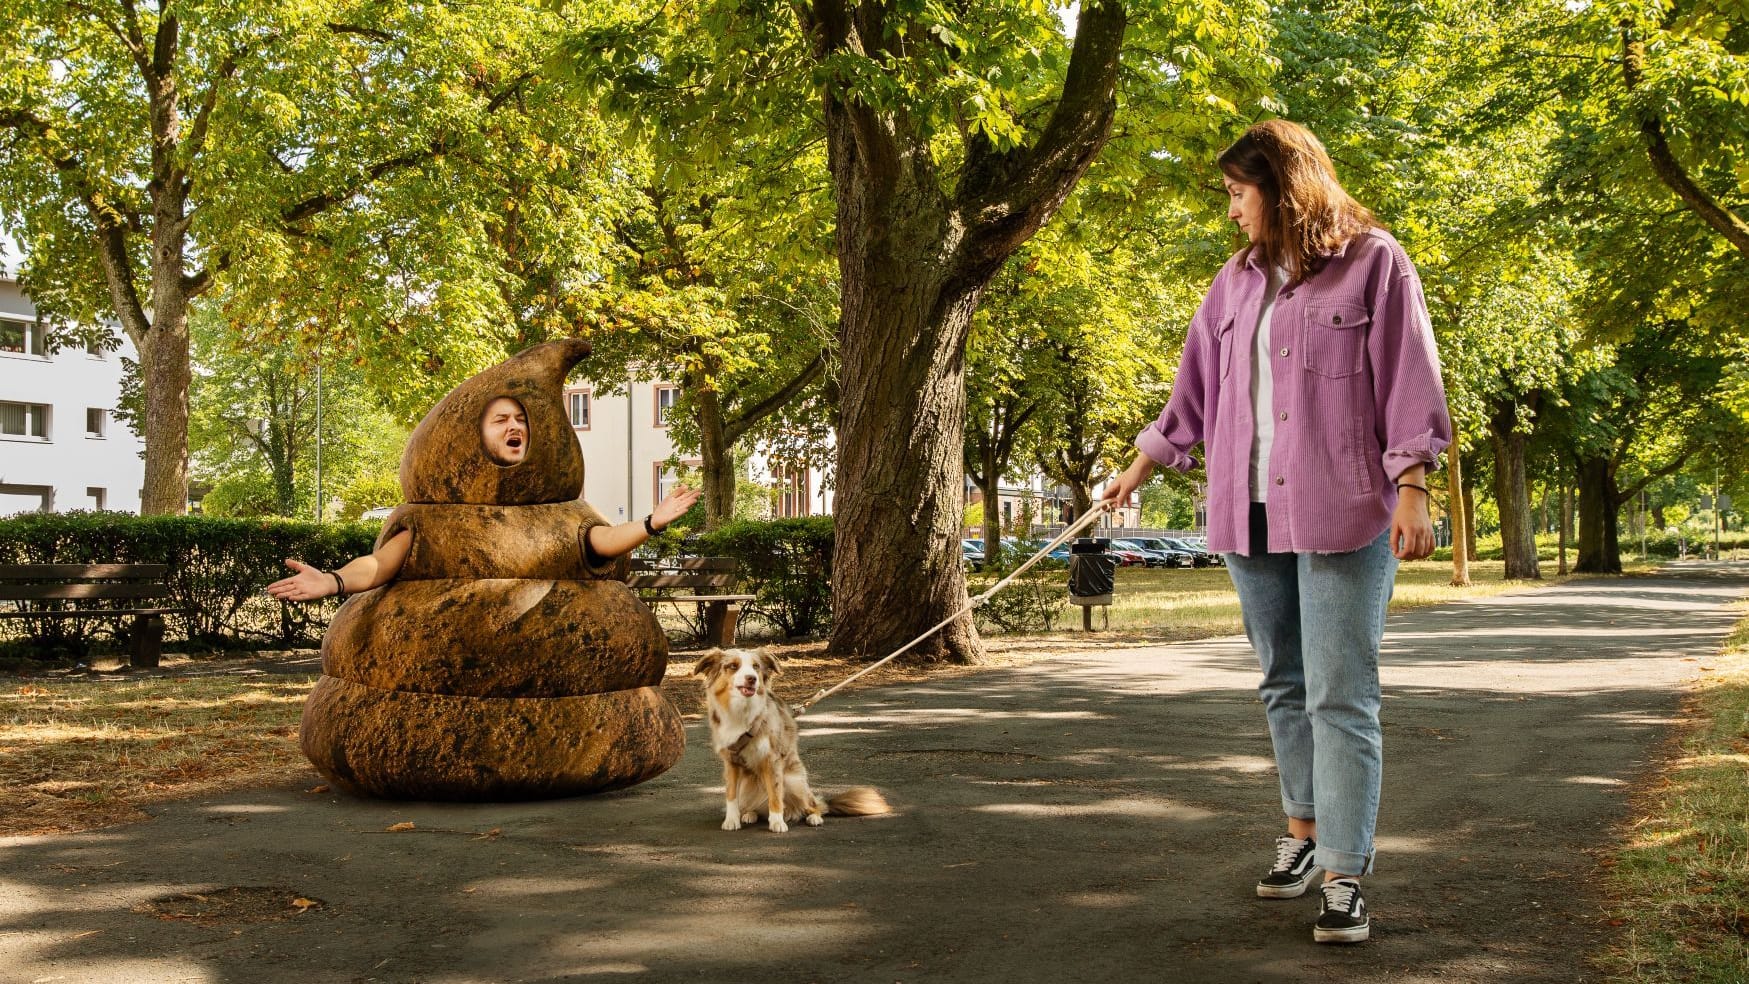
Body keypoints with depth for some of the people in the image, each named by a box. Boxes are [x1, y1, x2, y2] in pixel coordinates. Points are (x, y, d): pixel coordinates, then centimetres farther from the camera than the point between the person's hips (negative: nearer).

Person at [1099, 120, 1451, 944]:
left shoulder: (1373, 262, -1)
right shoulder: (1235, 282, 15)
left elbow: (1409, 382, -5)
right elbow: (1195, 391, 20)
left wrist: (1412, 489, -13)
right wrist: (1138, 471, 22)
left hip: (1342, 513, -6)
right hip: (1249, 514, 6)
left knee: (1340, 698, -6)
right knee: (1284, 687, 12)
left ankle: (1344, 878, -4)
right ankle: (1302, 833, 24)